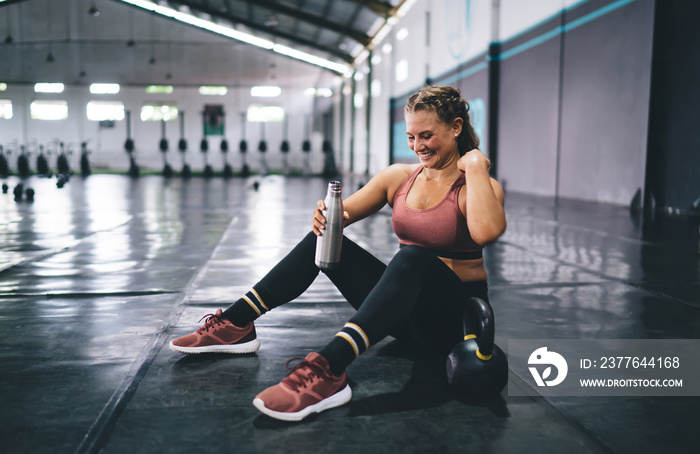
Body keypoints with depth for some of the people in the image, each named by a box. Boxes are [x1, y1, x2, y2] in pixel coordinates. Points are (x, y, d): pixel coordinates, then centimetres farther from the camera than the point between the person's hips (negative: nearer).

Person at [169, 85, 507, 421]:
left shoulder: (480, 186, -10)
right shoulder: (398, 177, 5)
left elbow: (486, 232, -34)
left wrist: (475, 165, -22)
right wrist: (328, 216, -20)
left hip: (459, 315, -5)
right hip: (409, 310, 5)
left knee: (412, 257, -37)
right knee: (323, 238, -9)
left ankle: (327, 370, -51)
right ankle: (236, 324, -7)